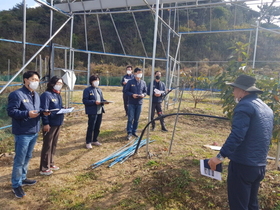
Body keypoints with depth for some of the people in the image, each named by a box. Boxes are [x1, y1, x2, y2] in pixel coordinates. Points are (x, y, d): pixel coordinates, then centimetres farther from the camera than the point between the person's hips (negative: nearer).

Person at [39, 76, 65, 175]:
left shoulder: (58, 95, 14)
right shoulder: (46, 95, -14)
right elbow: (44, 110, -19)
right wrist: (45, 123, -22)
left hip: (57, 123, 9)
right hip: (50, 124, -9)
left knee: (53, 145, 17)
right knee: (47, 145, -1)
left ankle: (50, 164, 31)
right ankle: (44, 168, 9)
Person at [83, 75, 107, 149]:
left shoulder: (99, 90, 14)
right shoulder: (87, 90, -8)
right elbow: (85, 101, -13)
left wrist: (104, 101, -4)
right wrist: (94, 102, -23)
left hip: (99, 112, 7)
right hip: (92, 112, -7)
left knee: (97, 127, 14)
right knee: (91, 128, -1)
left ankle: (94, 140, 30)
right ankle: (88, 142, 13)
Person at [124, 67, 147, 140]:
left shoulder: (143, 82, 6)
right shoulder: (130, 82, -3)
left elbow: (145, 91, 12)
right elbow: (126, 91, -2)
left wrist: (143, 94, -10)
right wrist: (132, 94, -18)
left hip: (139, 103, 3)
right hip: (131, 103, -3)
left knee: (136, 119, 11)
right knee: (130, 118, -4)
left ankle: (134, 131, 24)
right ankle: (129, 133, 4)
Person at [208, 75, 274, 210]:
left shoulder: (244, 106, -16)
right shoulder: (266, 108, 12)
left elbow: (236, 135, -26)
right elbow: (266, 137, 19)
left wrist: (220, 156, -23)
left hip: (243, 165, -9)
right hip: (260, 165, 9)